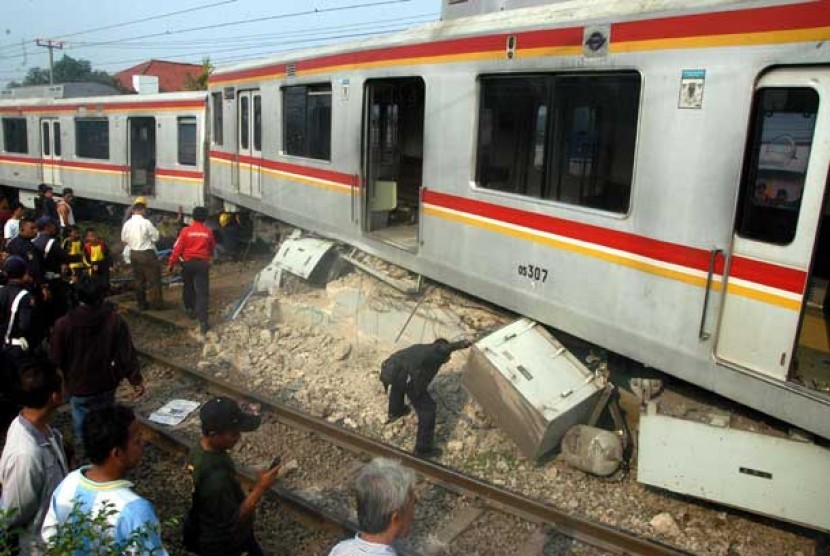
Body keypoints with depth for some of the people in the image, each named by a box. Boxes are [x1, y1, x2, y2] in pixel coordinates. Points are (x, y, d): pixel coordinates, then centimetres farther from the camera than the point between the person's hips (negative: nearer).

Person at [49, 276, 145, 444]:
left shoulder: (63, 324, -15)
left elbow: (55, 360, -5)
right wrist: (136, 380, -1)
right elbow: (127, 354, -10)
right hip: (106, 386, 2)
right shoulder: (115, 321, -13)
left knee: (84, 430, 13)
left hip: (78, 388, -2)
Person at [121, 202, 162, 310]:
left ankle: (141, 304, 19)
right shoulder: (146, 222, -16)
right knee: (154, 279, 3)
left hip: (133, 254, 6)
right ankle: (156, 303, 3)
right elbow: (156, 237, -11)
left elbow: (124, 240, 12)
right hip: (147, 254, -6)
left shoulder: (127, 224, 2)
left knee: (139, 279, 14)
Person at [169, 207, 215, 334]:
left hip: (188, 263, 1)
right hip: (203, 263, -1)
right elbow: (212, 247, 15)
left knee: (188, 287, 24)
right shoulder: (208, 232, -1)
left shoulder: (186, 231, -6)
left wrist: (171, 264, 3)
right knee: (202, 292, -6)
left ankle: (190, 309, 39)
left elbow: (177, 248, -6)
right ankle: (203, 321, -15)